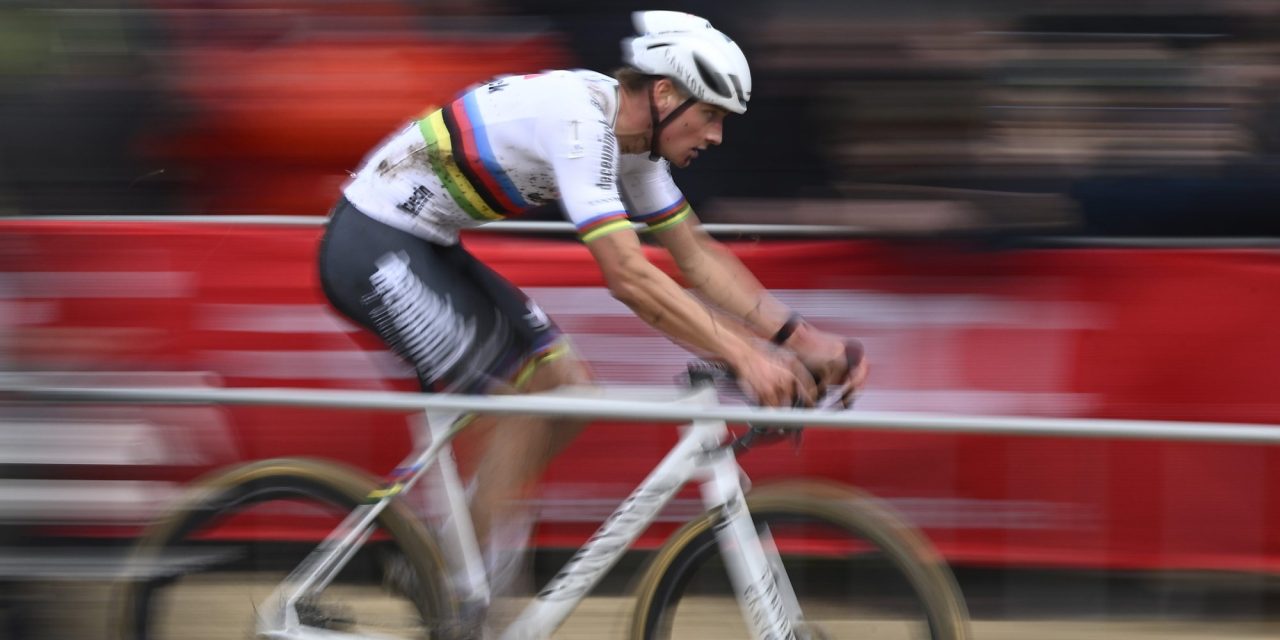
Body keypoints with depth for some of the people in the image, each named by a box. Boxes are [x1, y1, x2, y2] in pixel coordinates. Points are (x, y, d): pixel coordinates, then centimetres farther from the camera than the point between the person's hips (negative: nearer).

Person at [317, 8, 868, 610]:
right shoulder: (578, 116, -26)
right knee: (528, 403, -12)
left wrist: (800, 337, -2)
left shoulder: (631, 135, 3)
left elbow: (699, 257, 8)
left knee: (567, 387, 3)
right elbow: (628, 276, -33)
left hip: (426, 246, 10)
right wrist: (745, 355, -35)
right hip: (373, 247, -10)